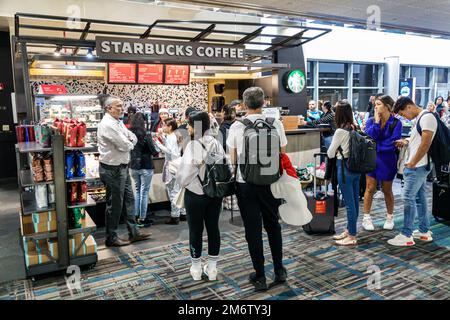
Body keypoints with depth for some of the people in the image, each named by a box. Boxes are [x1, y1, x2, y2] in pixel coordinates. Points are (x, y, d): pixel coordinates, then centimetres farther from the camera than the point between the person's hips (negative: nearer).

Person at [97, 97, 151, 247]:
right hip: (113, 169, -10)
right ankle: (111, 238, 16)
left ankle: (133, 232, 26)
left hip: (122, 167, 10)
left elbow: (133, 138, 11)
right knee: (115, 204, 1)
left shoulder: (119, 123, 12)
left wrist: (128, 141, -11)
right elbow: (125, 146, -23)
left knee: (129, 199, 14)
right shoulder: (107, 125, -19)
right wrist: (130, 143, -1)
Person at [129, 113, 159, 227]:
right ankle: (142, 219, 8)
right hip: (145, 166, -5)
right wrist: (157, 151, 9)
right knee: (144, 192, 3)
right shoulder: (146, 135, -15)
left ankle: (136, 216, 24)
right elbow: (154, 152, -10)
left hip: (133, 167, 5)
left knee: (137, 190, 18)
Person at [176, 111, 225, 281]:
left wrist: (181, 182, 3)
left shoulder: (193, 145, -19)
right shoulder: (217, 144, -1)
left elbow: (184, 174, -18)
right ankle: (212, 268, 25)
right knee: (213, 228, 13)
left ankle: (196, 268, 24)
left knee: (196, 230, 10)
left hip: (195, 194, -5)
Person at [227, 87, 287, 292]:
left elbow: (232, 159, -1)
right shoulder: (276, 124, -6)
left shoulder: (236, 127, -7)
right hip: (270, 181, 2)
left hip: (245, 183, -1)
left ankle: (260, 276, 18)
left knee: (253, 229, 9)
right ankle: (279, 270, 26)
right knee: (273, 225, 19)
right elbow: (282, 155, 2)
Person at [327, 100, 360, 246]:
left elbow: (330, 154, -6)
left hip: (345, 167, -8)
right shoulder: (355, 128, 4)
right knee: (354, 201, 14)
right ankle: (349, 230, 28)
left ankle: (352, 237, 8)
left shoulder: (340, 131, -15)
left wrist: (336, 152, 14)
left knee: (349, 203, -1)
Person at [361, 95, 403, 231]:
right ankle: (366, 218, 13)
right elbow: (368, 137, -14)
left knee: (387, 190, 11)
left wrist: (375, 147, -14)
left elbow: (393, 144, -15)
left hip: (388, 161, -1)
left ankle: (390, 217, 29)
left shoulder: (396, 123, -9)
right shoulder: (371, 121, 0)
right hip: (371, 159, 2)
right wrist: (376, 122, -17)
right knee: (370, 188, 3)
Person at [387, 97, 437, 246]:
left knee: (408, 198, -7)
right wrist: (406, 141, 9)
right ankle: (424, 231, 24)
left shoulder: (427, 117, -15)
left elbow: (425, 144, -20)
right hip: (418, 166, 10)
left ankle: (406, 235, -1)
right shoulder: (419, 119, 14)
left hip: (417, 167, -10)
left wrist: (412, 163, -16)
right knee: (420, 198, 14)